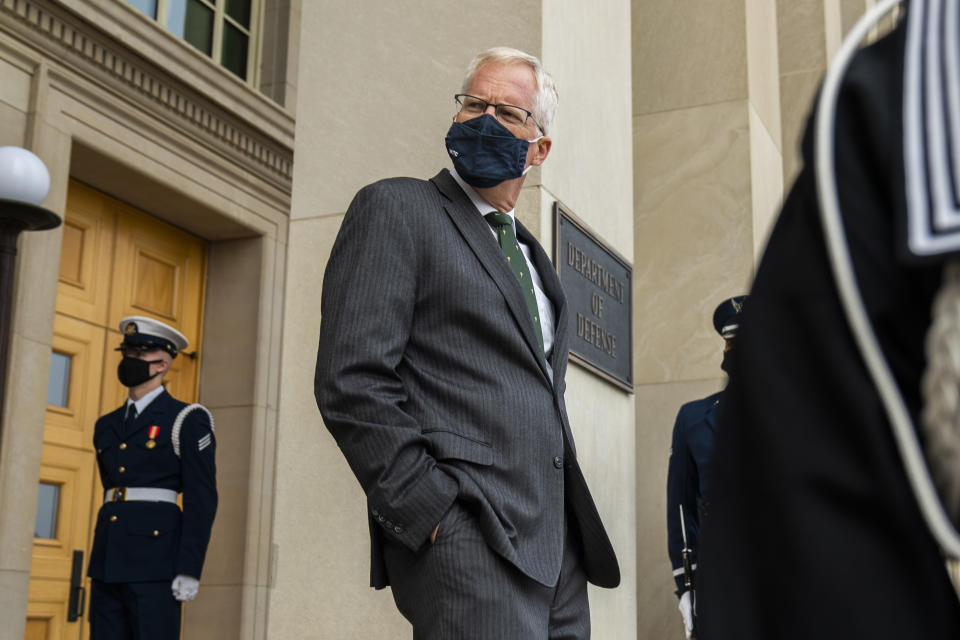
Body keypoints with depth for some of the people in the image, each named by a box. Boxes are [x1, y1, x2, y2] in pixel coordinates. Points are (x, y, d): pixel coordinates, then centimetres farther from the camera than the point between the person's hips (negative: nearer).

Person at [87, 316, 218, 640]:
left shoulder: (187, 420, -2)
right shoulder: (108, 426, 19)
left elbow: (202, 499, -8)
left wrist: (189, 570, -16)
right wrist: (101, 565, 20)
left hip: (156, 558, -7)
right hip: (108, 560, 7)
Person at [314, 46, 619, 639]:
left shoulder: (531, 255, 24)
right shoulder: (397, 208, 1)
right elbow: (352, 380, -10)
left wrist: (573, 518, 14)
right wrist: (431, 514, -16)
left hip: (558, 545, 8)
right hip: (470, 542, -7)